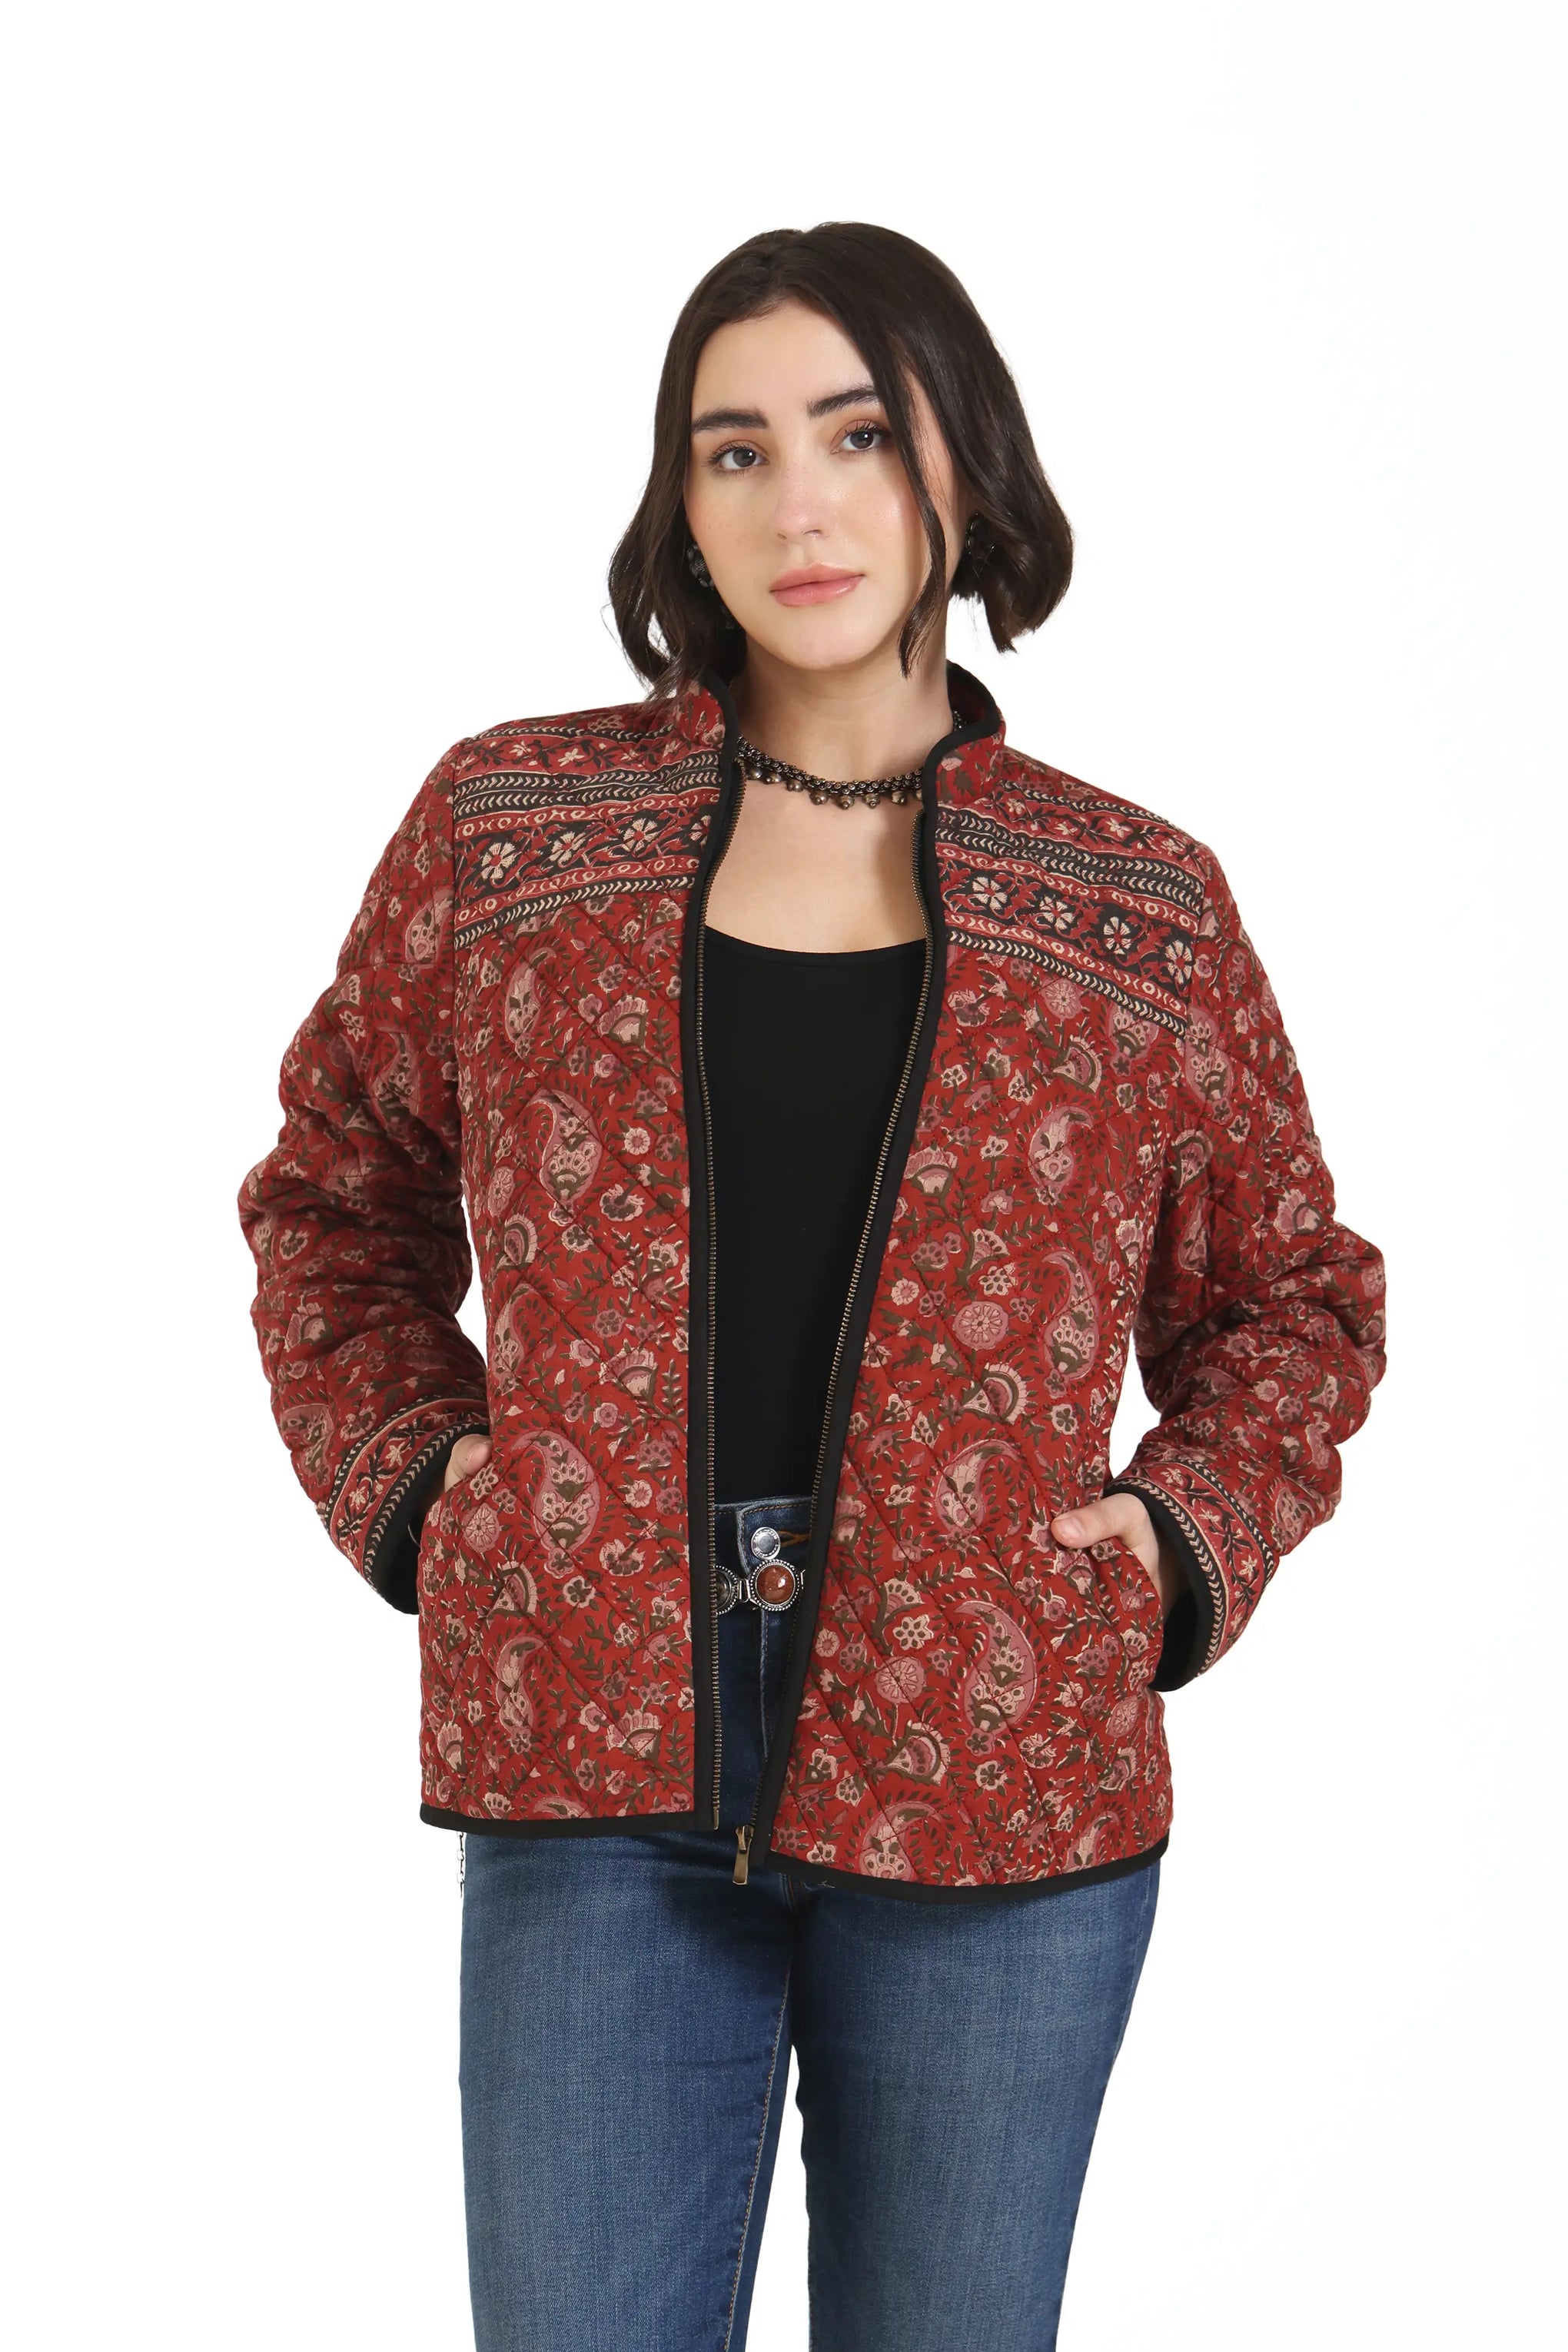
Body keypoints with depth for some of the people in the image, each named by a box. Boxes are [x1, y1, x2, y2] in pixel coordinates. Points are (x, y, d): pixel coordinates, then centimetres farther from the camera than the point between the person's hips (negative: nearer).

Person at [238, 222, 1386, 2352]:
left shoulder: (1143, 909, 4)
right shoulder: (506, 829, 4)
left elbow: (1293, 1297, 17)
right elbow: (332, 1197, 18)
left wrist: (1189, 1541, 1)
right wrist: (405, 1475, 4)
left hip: (998, 1798, 1)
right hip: (598, 1780, 0)